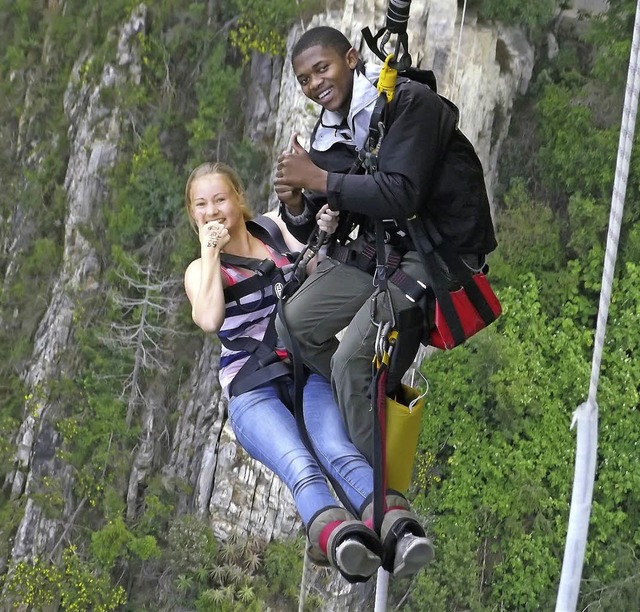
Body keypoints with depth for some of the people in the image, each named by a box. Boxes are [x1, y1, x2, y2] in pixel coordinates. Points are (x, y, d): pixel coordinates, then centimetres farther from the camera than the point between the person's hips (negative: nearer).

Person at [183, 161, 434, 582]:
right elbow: (209, 320, -9)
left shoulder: (276, 228, 17)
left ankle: (399, 529, -59)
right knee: (298, 463, -34)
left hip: (306, 371, 1)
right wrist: (211, 252, -4)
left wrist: (326, 236, -8)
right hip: (250, 390, -1)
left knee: (337, 450, -32)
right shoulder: (200, 270, 13)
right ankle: (336, 536, -63)